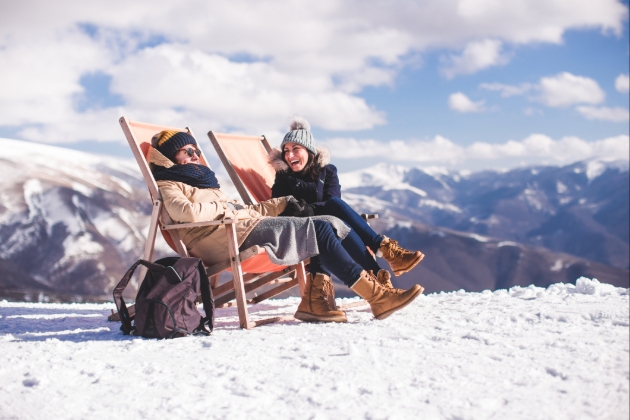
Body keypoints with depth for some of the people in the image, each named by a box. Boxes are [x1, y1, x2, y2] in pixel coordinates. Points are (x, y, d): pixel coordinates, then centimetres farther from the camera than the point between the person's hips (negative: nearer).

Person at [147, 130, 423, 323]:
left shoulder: (202, 179, 32)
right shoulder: (168, 186, 6)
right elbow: (187, 212, -17)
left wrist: (282, 204, 21)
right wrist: (226, 209, -5)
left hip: (245, 225, 9)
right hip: (229, 238, -9)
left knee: (330, 225, -6)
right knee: (319, 228, -19)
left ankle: (377, 279, -14)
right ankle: (376, 296, -22)